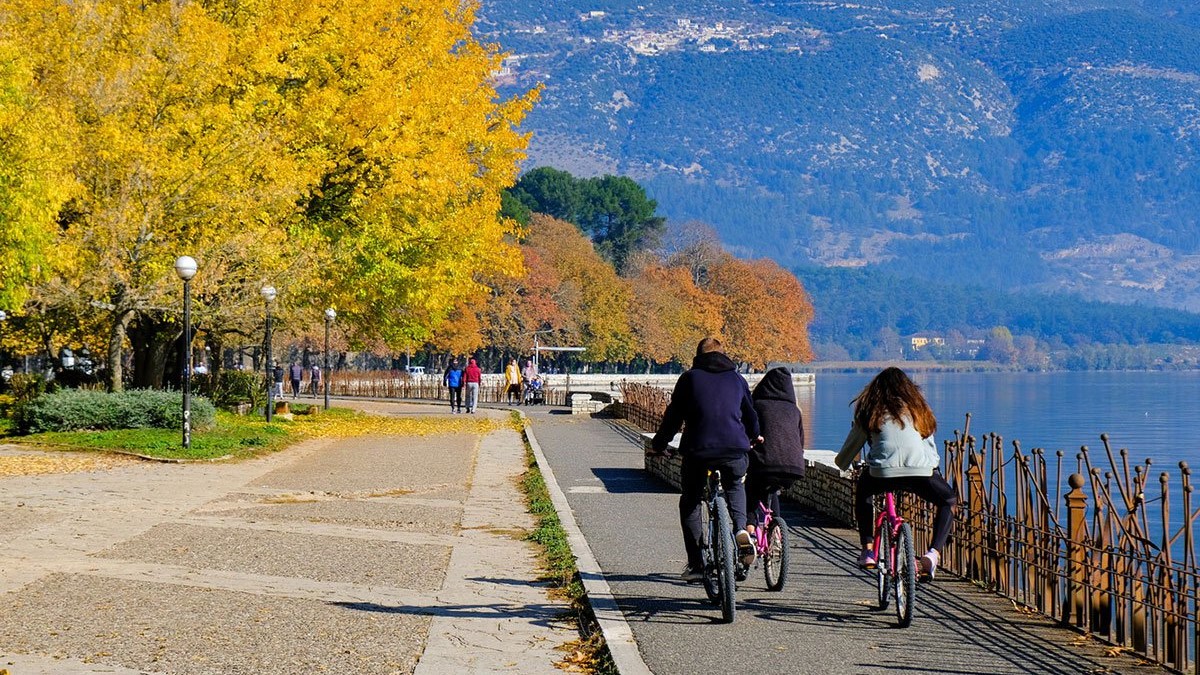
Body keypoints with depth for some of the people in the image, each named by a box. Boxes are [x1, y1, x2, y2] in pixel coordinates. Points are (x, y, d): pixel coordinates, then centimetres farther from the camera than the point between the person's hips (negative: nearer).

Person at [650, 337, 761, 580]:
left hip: (698, 450, -2)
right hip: (736, 450, 2)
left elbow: (673, 416, 7)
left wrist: (659, 444, 19)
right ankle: (741, 530, 5)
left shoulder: (689, 378, 9)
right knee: (735, 487, 33)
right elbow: (751, 415, 24)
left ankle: (696, 565, 10)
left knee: (690, 504, 16)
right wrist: (754, 438, 43)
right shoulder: (736, 378, 16)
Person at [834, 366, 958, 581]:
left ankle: (868, 549, 24)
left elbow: (851, 446, 23)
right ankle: (933, 553, 6)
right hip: (921, 472, 0)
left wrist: (842, 464, 44)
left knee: (862, 491, 34)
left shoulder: (870, 411, 18)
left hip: (882, 474, 0)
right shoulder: (918, 409, 24)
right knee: (948, 500, 27)